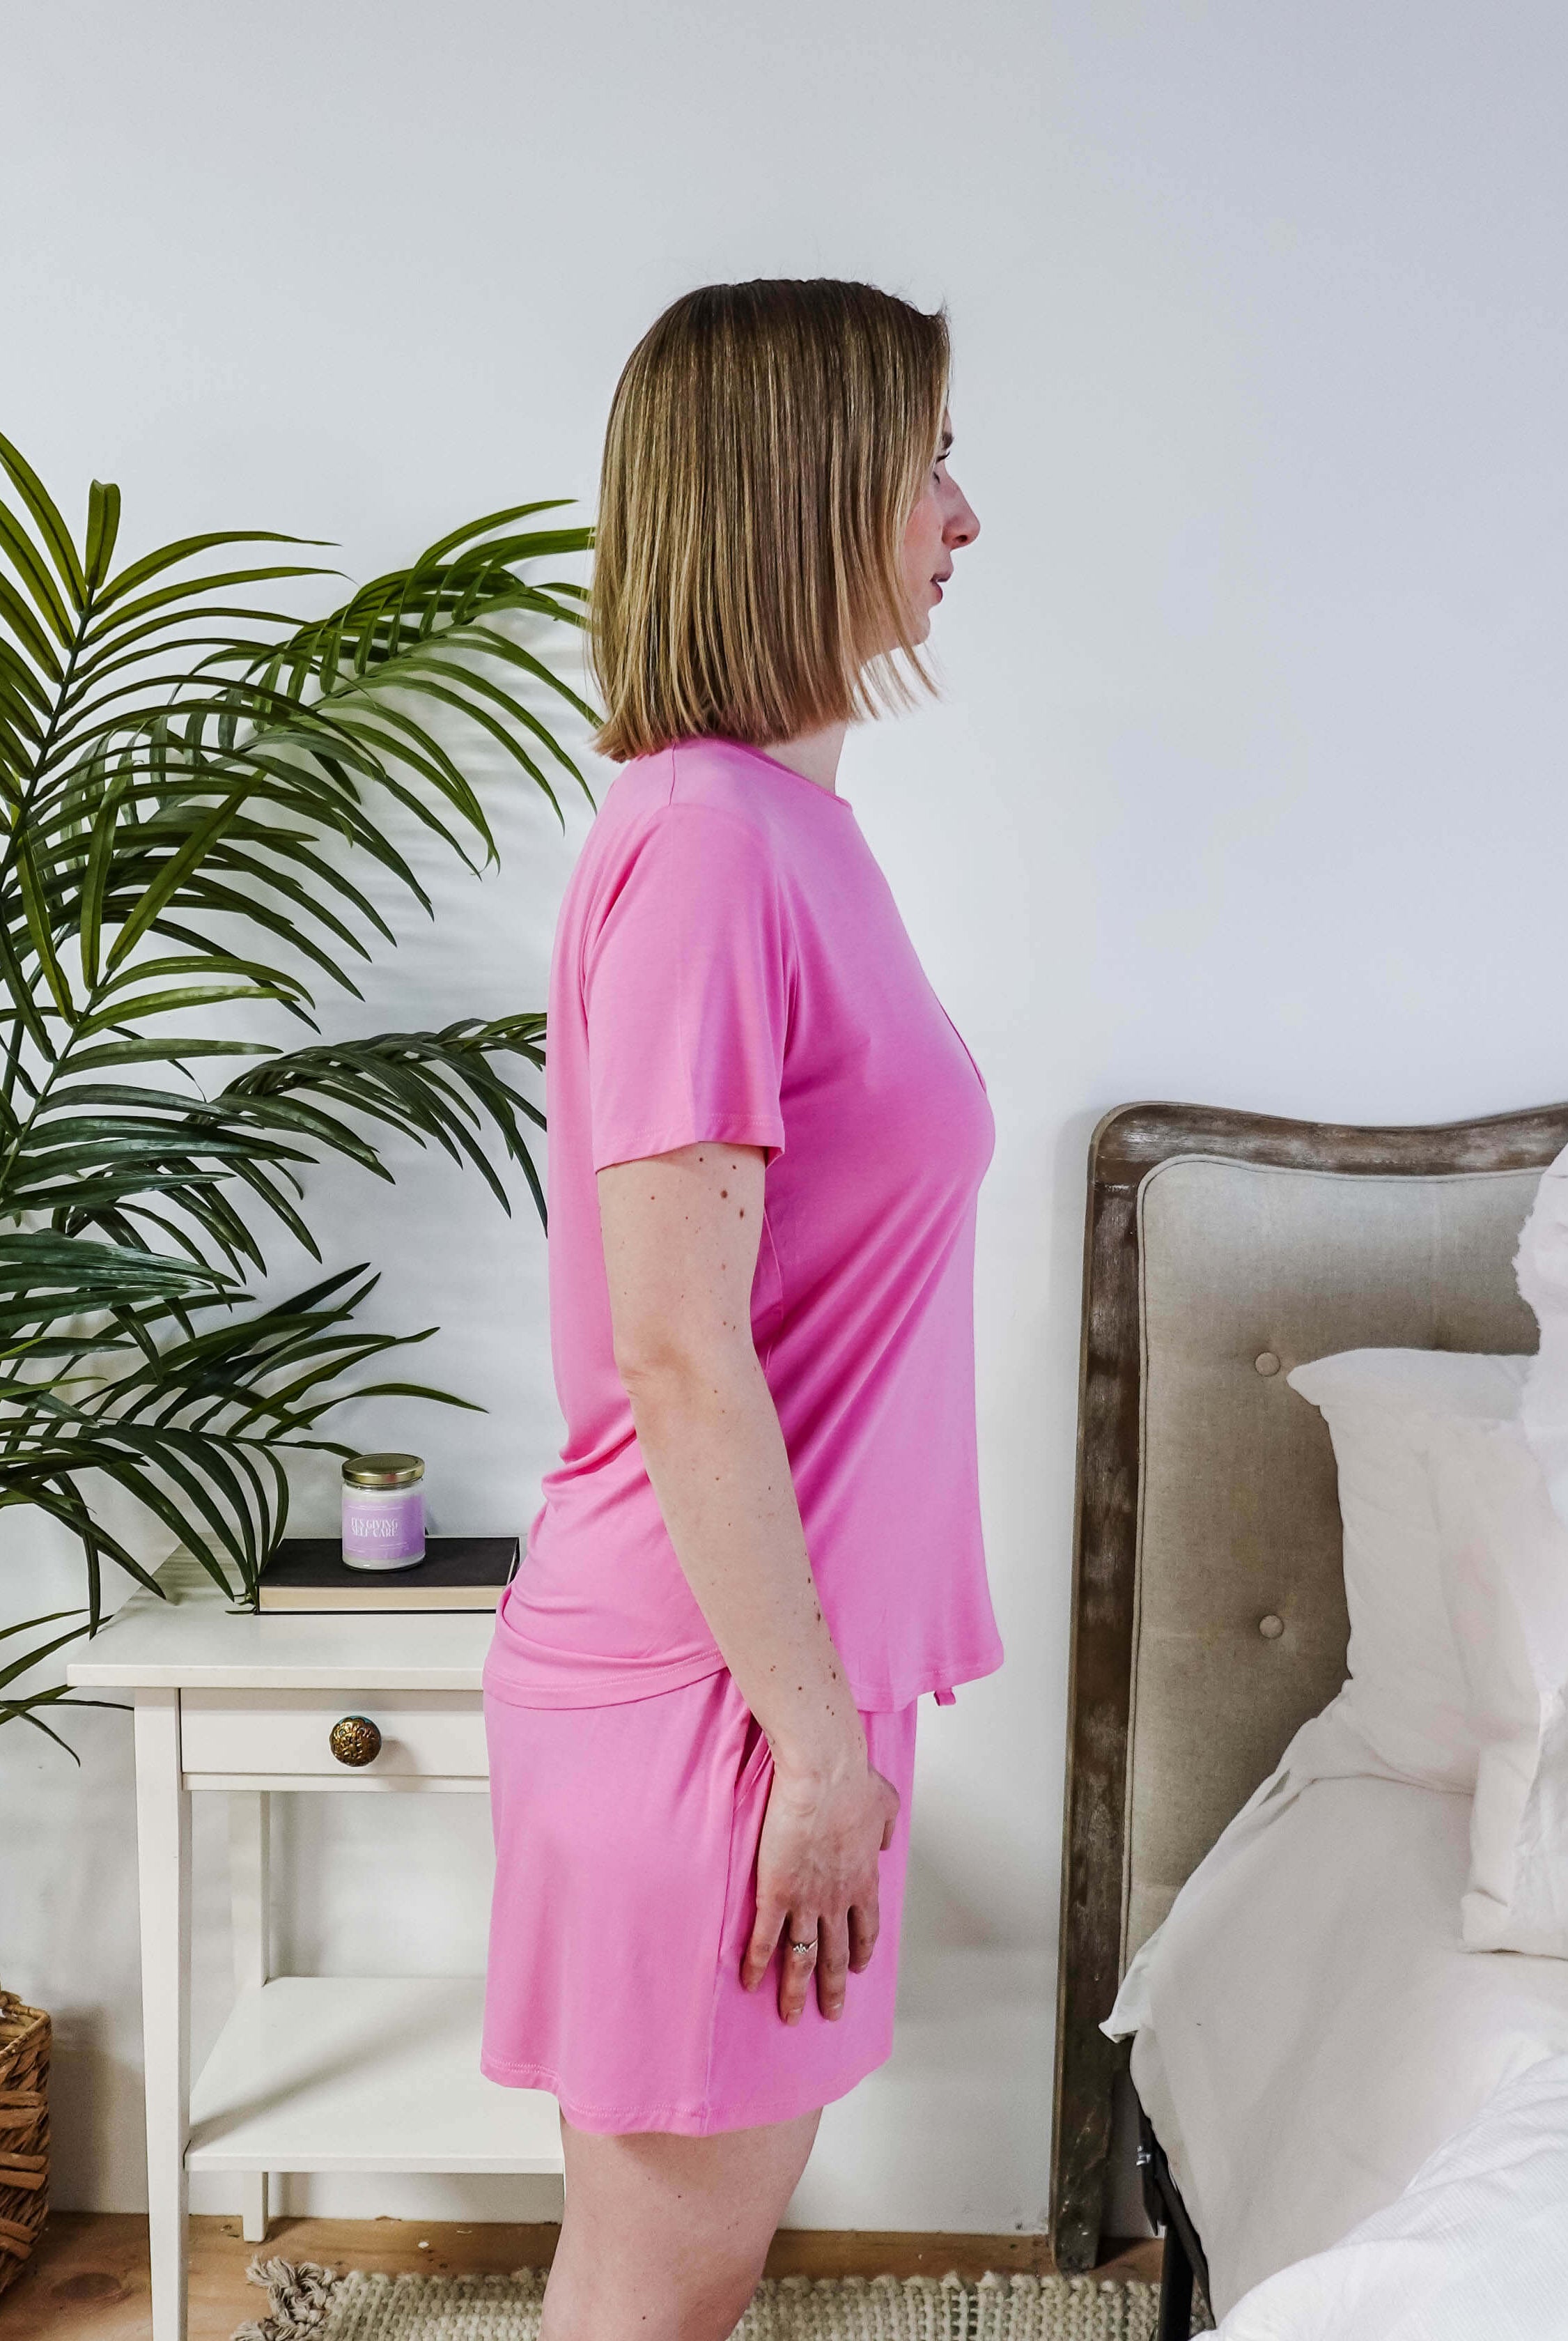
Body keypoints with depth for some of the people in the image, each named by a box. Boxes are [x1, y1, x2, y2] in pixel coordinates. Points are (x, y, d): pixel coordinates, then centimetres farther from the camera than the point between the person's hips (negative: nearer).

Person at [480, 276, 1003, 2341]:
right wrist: (814, 1728, -15)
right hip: (714, 1681, -8)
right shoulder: (708, 835, -21)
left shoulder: (785, 821, 8)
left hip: (790, 1651, 8)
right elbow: (678, 1353, -23)